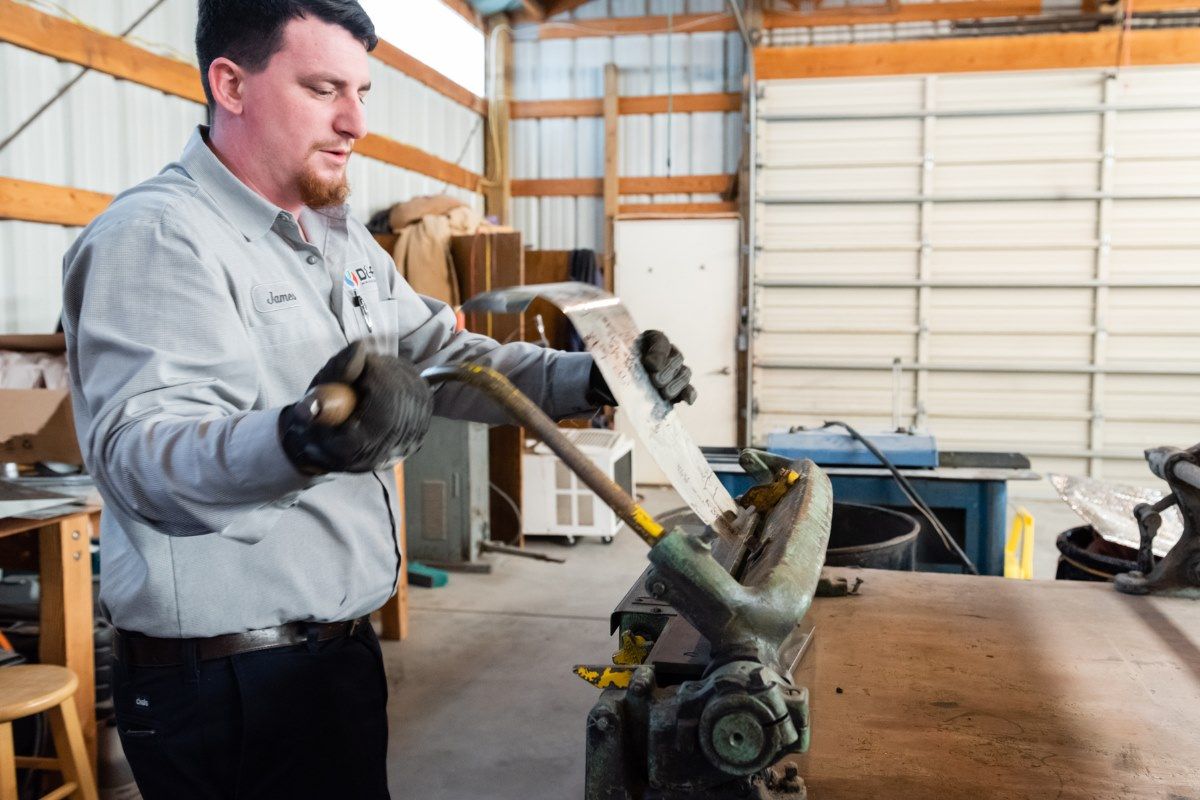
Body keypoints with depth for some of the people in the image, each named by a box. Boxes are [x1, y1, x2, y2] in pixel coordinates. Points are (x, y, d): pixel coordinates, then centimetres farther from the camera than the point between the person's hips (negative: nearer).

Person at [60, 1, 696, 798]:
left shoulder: (342, 239, 11)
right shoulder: (155, 237, -17)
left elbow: (441, 353, 12)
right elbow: (140, 454, -29)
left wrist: (589, 380, -3)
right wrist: (305, 443, -50)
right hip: (226, 683, -8)